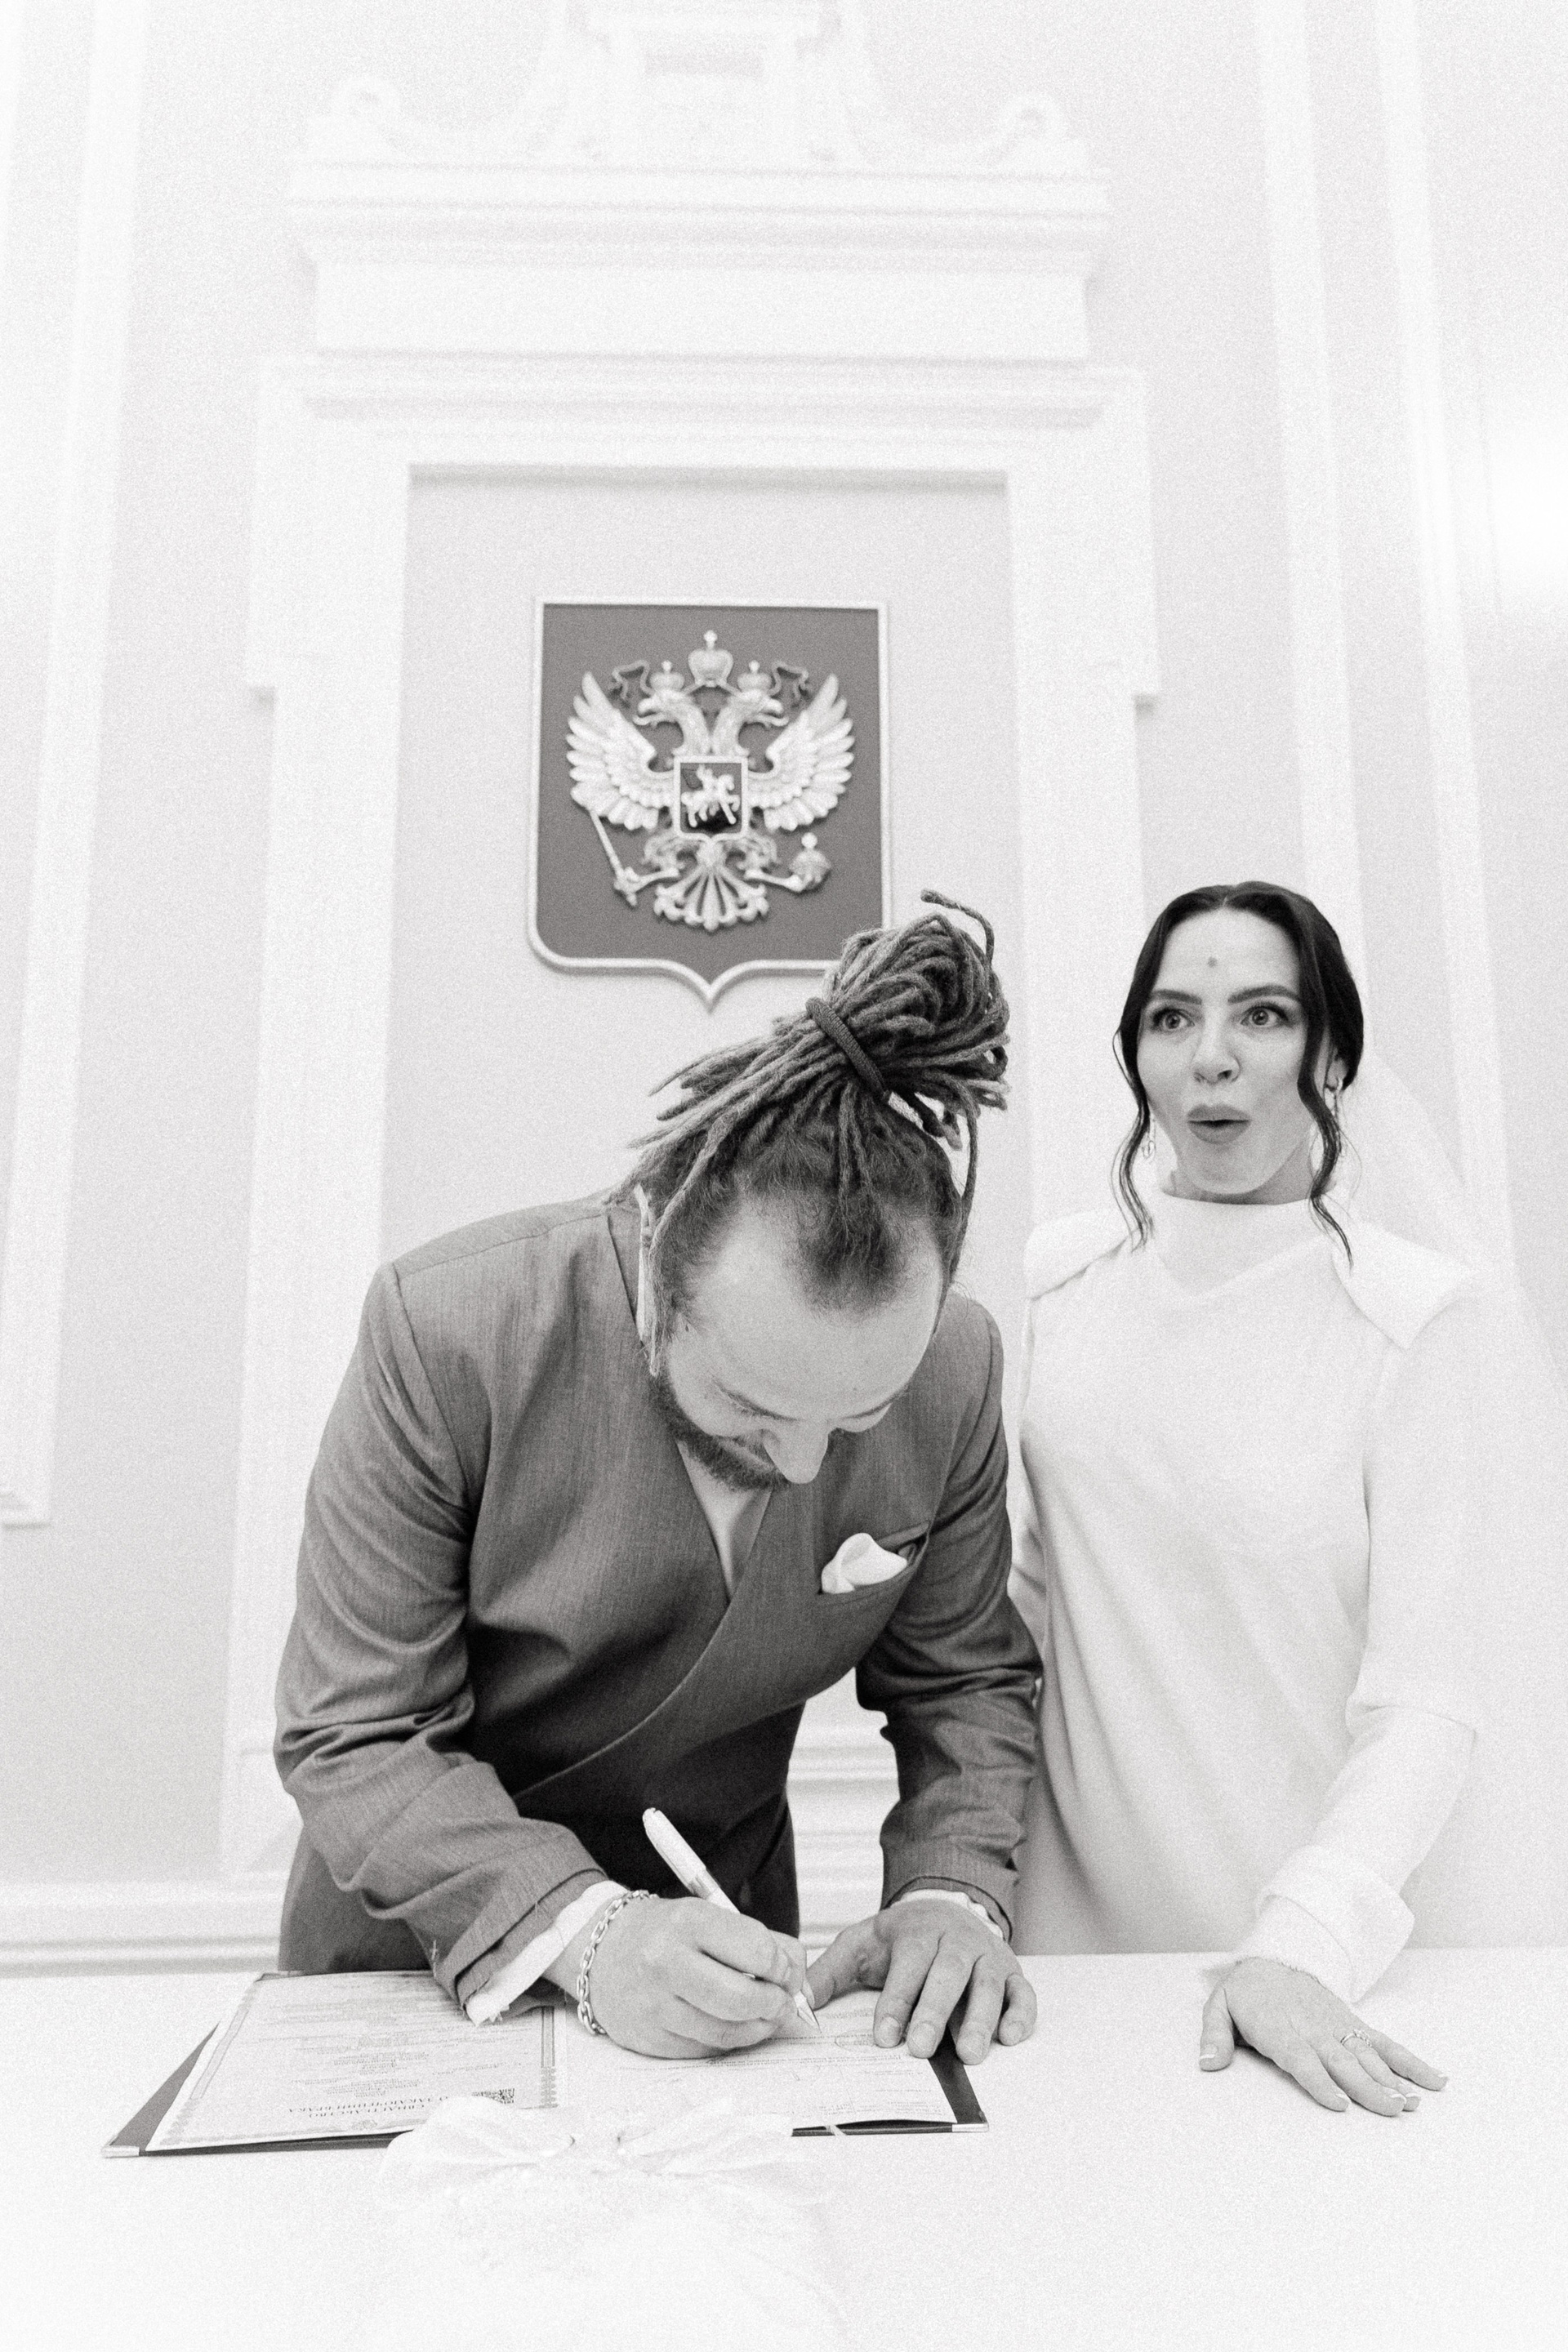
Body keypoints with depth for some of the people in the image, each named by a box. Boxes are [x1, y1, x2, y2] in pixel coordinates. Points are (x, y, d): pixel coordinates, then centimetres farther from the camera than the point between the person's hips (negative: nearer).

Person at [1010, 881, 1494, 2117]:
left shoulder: (1410, 1306, -15)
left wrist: (1304, 1943, -26)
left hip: (1277, 1927, -3)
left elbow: (1421, 1703, -14)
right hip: (1065, 1894, 3)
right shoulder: (1066, 1265, -3)